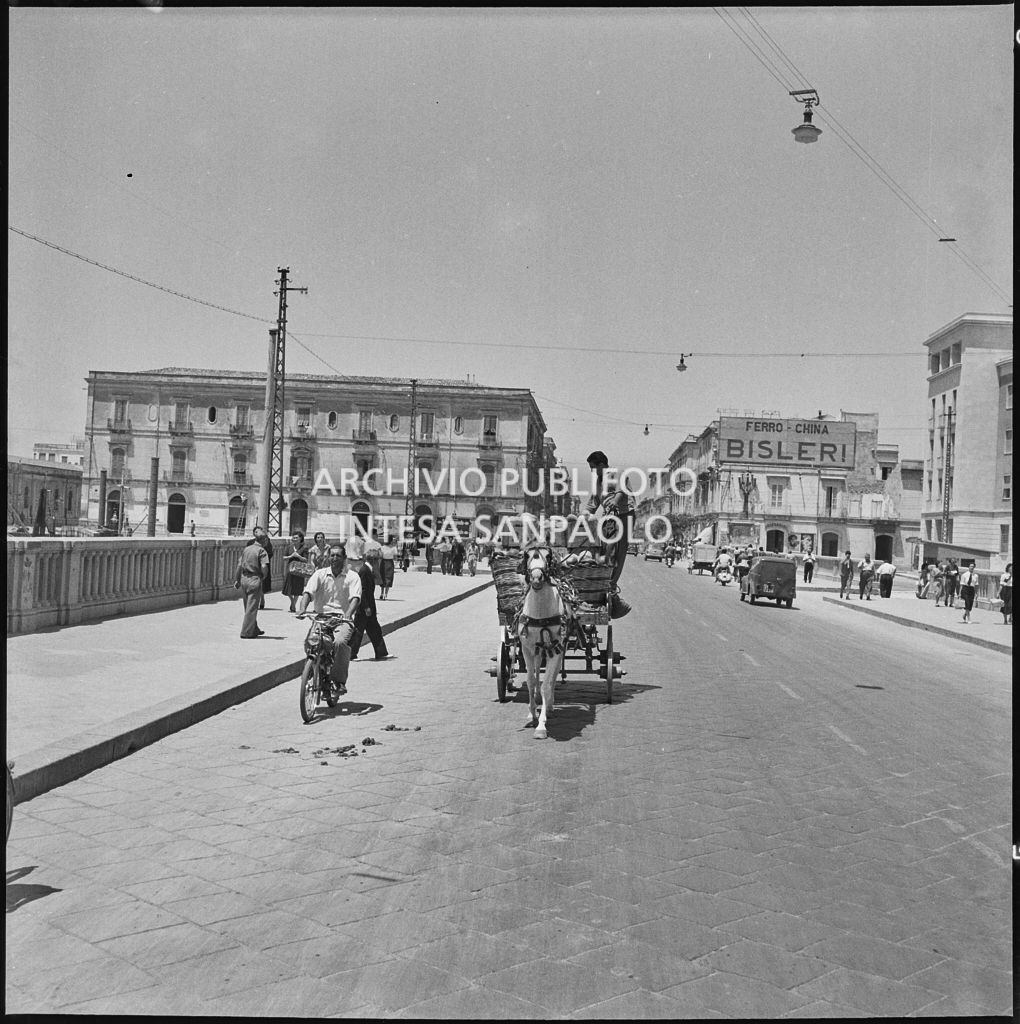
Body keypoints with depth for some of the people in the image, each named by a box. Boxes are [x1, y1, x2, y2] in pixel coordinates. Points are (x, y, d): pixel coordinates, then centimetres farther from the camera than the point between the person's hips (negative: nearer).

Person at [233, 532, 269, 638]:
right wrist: (264, 576, 0)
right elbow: (264, 567, -19)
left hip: (244, 579, 7)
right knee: (252, 608, 1)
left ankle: (254, 630, 30)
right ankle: (247, 633, 2)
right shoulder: (261, 550, -8)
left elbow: (239, 566, 9)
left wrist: (236, 580, 14)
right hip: (255, 580, -7)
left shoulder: (246, 549, 10)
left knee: (248, 607, 17)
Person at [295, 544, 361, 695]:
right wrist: (302, 608, -25)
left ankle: (340, 681, -17)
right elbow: (308, 592, -4)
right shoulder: (320, 574, 10)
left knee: (340, 642, -32)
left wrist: (347, 614, -29)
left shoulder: (352, 576, 5)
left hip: (342, 620, -2)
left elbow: (355, 598, -10)